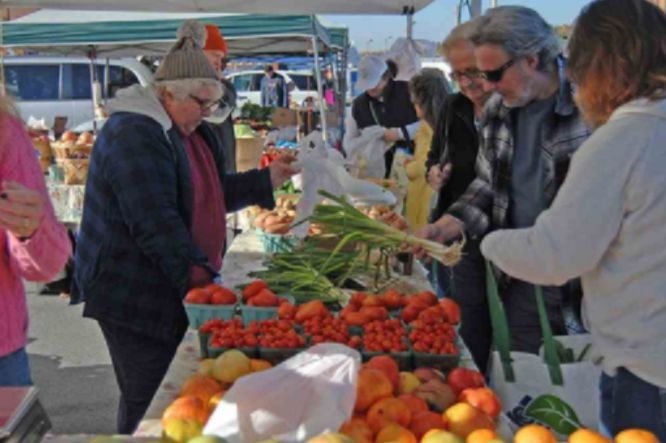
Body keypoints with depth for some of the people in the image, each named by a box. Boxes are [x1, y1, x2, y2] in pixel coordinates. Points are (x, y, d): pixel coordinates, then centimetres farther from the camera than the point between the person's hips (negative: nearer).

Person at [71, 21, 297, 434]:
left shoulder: (189, 131, 13)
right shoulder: (135, 134, -20)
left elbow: (213, 191, 21)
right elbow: (155, 223, -25)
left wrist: (267, 180, 8)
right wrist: (198, 276, -24)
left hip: (170, 289, 9)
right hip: (134, 297, -9)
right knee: (148, 401, 0)